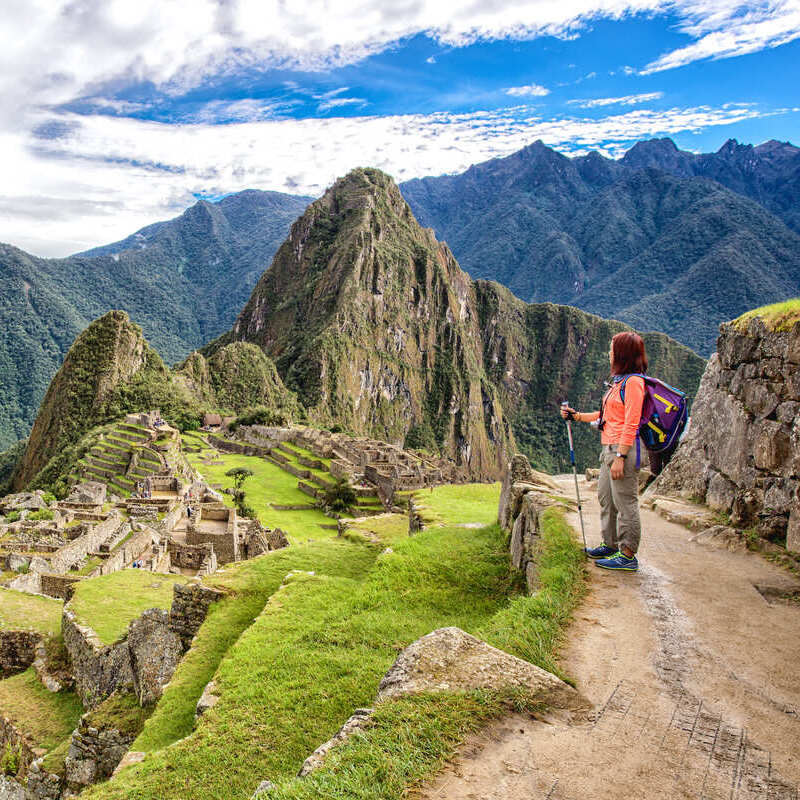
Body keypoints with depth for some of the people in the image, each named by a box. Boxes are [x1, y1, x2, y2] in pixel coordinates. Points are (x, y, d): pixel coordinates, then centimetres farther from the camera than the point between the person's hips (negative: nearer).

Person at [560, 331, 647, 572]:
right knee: (605, 498, 17)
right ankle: (611, 545, 29)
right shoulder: (619, 381, 16)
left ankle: (628, 555, 4)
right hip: (608, 447, 10)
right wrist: (577, 416, 20)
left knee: (625, 503, -4)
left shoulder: (633, 382, -13)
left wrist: (620, 456, -21)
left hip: (624, 448, -10)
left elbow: (631, 424, -18)